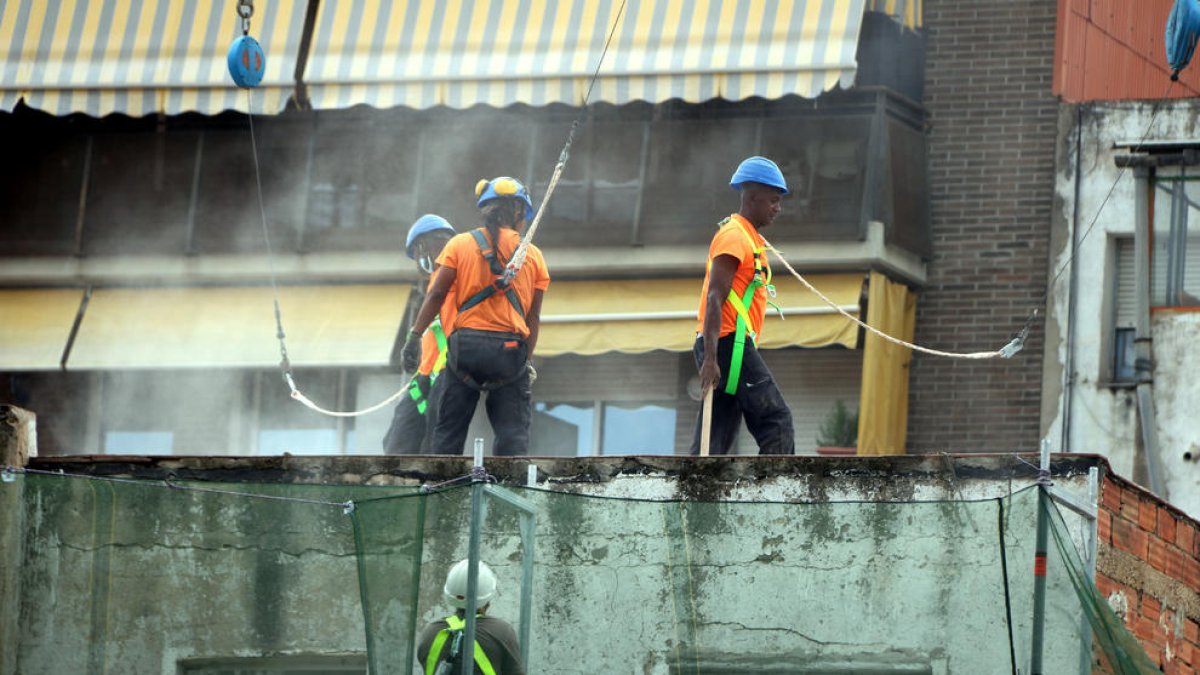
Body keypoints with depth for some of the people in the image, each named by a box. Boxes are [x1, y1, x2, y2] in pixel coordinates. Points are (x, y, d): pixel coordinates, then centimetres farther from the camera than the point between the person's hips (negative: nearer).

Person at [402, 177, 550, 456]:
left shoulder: (460, 244, 6)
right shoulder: (533, 255, 9)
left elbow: (437, 293, -2)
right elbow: (533, 315, 6)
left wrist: (415, 335, -2)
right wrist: (525, 360, 10)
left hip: (465, 345, 0)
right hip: (510, 348, 0)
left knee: (448, 432, 5)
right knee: (513, 431, 1)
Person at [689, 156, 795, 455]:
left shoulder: (751, 238, 22)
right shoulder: (733, 237, -9)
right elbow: (714, 299, -17)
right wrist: (710, 358, -25)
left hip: (737, 346, 10)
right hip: (729, 344, -10)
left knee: (720, 435, 5)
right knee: (777, 421, -11)